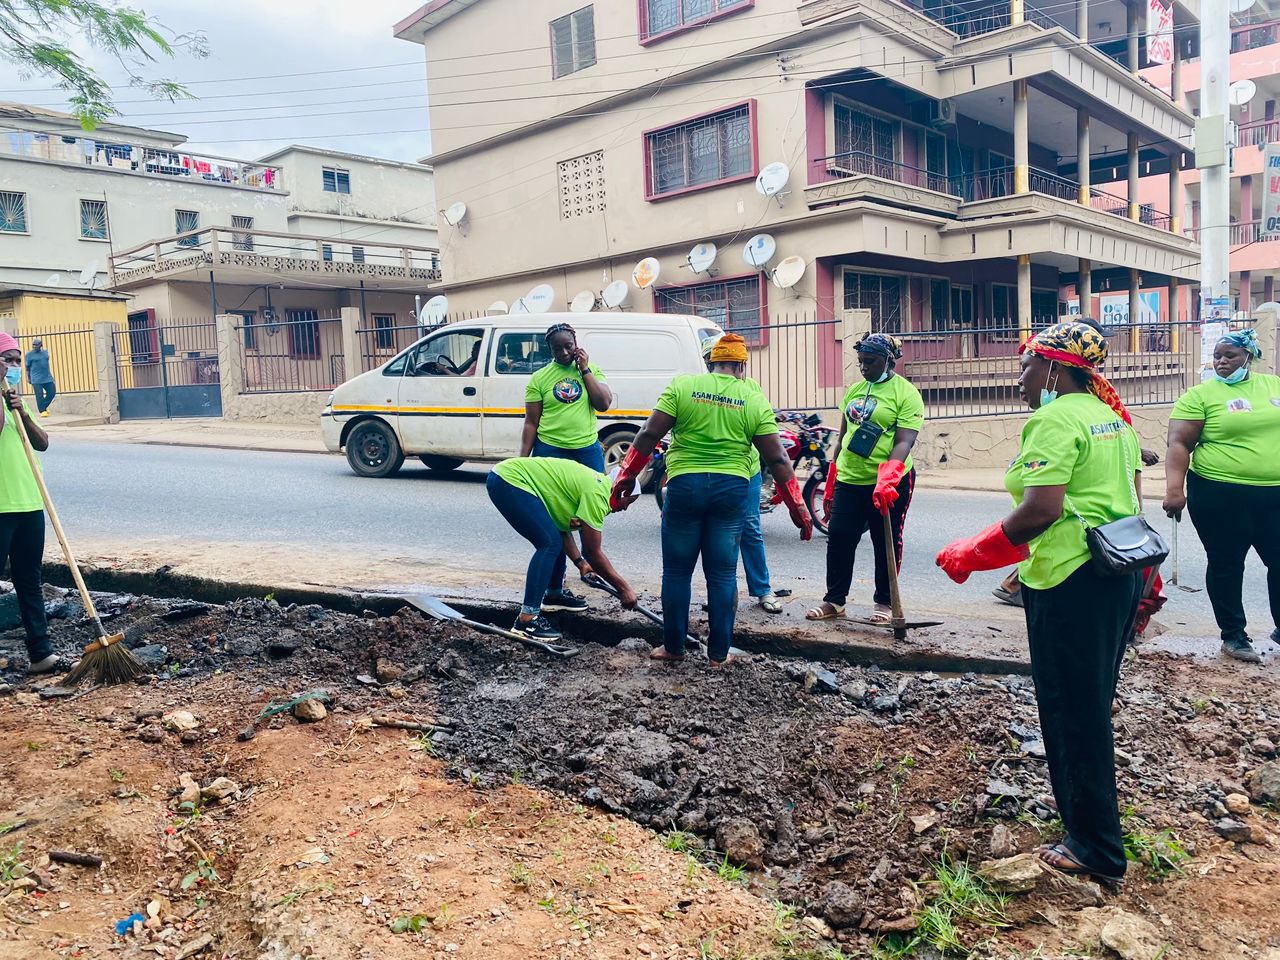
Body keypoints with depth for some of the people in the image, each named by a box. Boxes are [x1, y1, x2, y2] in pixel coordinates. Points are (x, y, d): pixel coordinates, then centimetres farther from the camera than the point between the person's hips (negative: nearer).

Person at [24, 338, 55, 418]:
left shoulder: (45, 352, 11)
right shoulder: (29, 354, -3)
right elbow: (27, 367, 0)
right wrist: (28, 378, -1)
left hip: (47, 378, 5)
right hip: (36, 379, -5)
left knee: (52, 392, 3)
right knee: (39, 395, -6)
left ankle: (43, 407, 22)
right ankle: (42, 411, 3)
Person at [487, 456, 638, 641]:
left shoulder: (595, 484, 15)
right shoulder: (597, 494, -14)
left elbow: (562, 526, 22)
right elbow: (593, 552, -12)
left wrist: (580, 562, 23)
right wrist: (624, 588, -5)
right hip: (509, 480, -11)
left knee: (554, 540, 18)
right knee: (550, 544, -15)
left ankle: (553, 595, 35)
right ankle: (526, 620, -18)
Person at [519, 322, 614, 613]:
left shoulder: (591, 370, 7)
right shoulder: (539, 378, 0)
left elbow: (604, 404, -6)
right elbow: (531, 423, 2)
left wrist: (585, 369, -8)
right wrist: (522, 460, -3)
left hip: (588, 450, 3)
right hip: (551, 452, -2)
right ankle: (554, 589, 2)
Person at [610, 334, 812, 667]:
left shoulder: (682, 386, 0)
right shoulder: (754, 400, 2)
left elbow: (649, 434, -4)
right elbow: (777, 459, 1)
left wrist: (626, 477, 6)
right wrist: (798, 508, 7)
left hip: (685, 484, -1)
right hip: (731, 489, 1)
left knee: (677, 572, 11)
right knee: (722, 574, 10)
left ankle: (673, 647, 19)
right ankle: (719, 654, 15)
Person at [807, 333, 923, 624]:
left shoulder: (906, 393, -7)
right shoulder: (855, 390, 12)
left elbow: (904, 441, -16)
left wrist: (886, 479, -30)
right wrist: (830, 484, 15)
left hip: (890, 483, -5)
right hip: (849, 480, 5)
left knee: (886, 545, 6)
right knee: (838, 540, 4)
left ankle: (884, 602, 20)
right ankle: (834, 600, 16)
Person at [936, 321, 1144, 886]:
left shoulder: (1053, 421, -15)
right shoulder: (1111, 416, 13)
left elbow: (1041, 509, -24)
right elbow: (1132, 498, 17)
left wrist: (971, 554, -16)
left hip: (1070, 581, -10)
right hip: (1121, 574, 10)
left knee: (1071, 709, 2)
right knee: (1091, 701, 23)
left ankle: (1097, 851, 12)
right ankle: (1081, 802, 41)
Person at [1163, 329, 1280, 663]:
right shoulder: (1200, 395, -6)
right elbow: (1179, 444, -12)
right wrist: (1174, 490, -22)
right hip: (1221, 496, -4)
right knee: (1226, 566, 7)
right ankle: (1233, 635, 21)